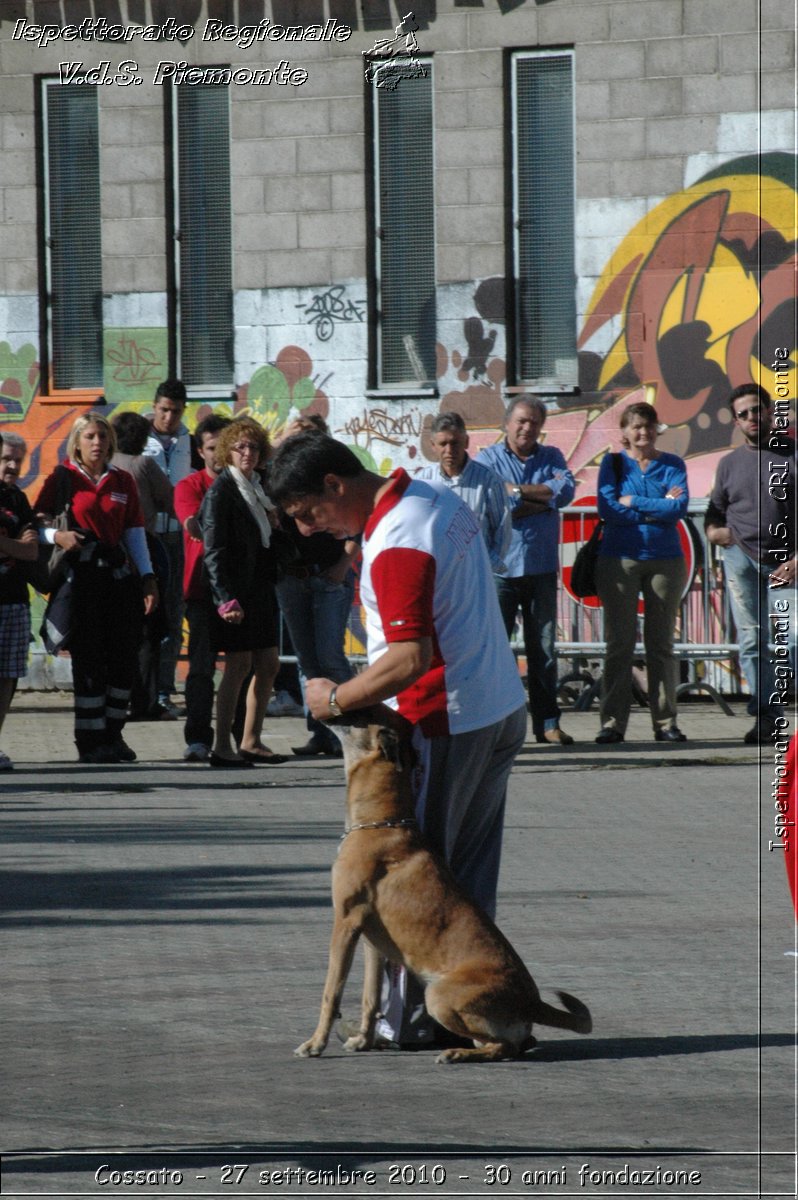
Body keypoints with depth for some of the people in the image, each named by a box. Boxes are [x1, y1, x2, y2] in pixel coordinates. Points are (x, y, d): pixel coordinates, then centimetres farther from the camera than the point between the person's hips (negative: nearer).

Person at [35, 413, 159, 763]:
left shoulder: (123, 481, 14)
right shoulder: (62, 479, 2)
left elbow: (135, 531, 14)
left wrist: (148, 576, 7)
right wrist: (57, 535, -24)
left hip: (120, 573, 4)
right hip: (82, 574, -4)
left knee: (124, 655, 2)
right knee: (88, 657, -4)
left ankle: (112, 732, 12)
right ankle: (90, 740, 0)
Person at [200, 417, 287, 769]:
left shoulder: (258, 488, 14)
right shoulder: (220, 492, -9)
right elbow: (214, 551, -15)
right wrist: (226, 598, -21)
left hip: (261, 588, 8)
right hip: (236, 591, -8)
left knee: (267, 666, 9)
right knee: (238, 666, -7)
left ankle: (251, 742, 18)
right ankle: (222, 746, -2)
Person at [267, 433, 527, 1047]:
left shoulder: (396, 546, -22)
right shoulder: (442, 500, 8)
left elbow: (411, 657, -30)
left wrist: (338, 699, -18)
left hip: (445, 728, -10)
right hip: (502, 713, 10)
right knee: (470, 874, 14)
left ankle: (413, 1020, 6)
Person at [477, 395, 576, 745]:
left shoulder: (551, 457, 14)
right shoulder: (488, 460, 2)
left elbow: (566, 490, -5)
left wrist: (517, 490, -9)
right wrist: (543, 500, -6)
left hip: (542, 568, 4)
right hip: (501, 568, -4)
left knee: (544, 648, 7)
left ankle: (547, 722, 11)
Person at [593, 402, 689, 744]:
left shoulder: (672, 465, 7)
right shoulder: (613, 463, 5)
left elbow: (680, 507, -9)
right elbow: (607, 508, -9)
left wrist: (634, 503, -10)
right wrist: (659, 507, -9)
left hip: (665, 560, 1)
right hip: (619, 559, -1)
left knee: (661, 644, 4)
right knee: (619, 643, -1)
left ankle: (665, 722, 7)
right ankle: (613, 722, 0)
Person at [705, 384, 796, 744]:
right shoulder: (730, 463, 15)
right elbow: (715, 509, 23)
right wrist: (714, 530, -2)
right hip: (742, 559, 3)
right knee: (752, 640, -1)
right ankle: (765, 716, 2)